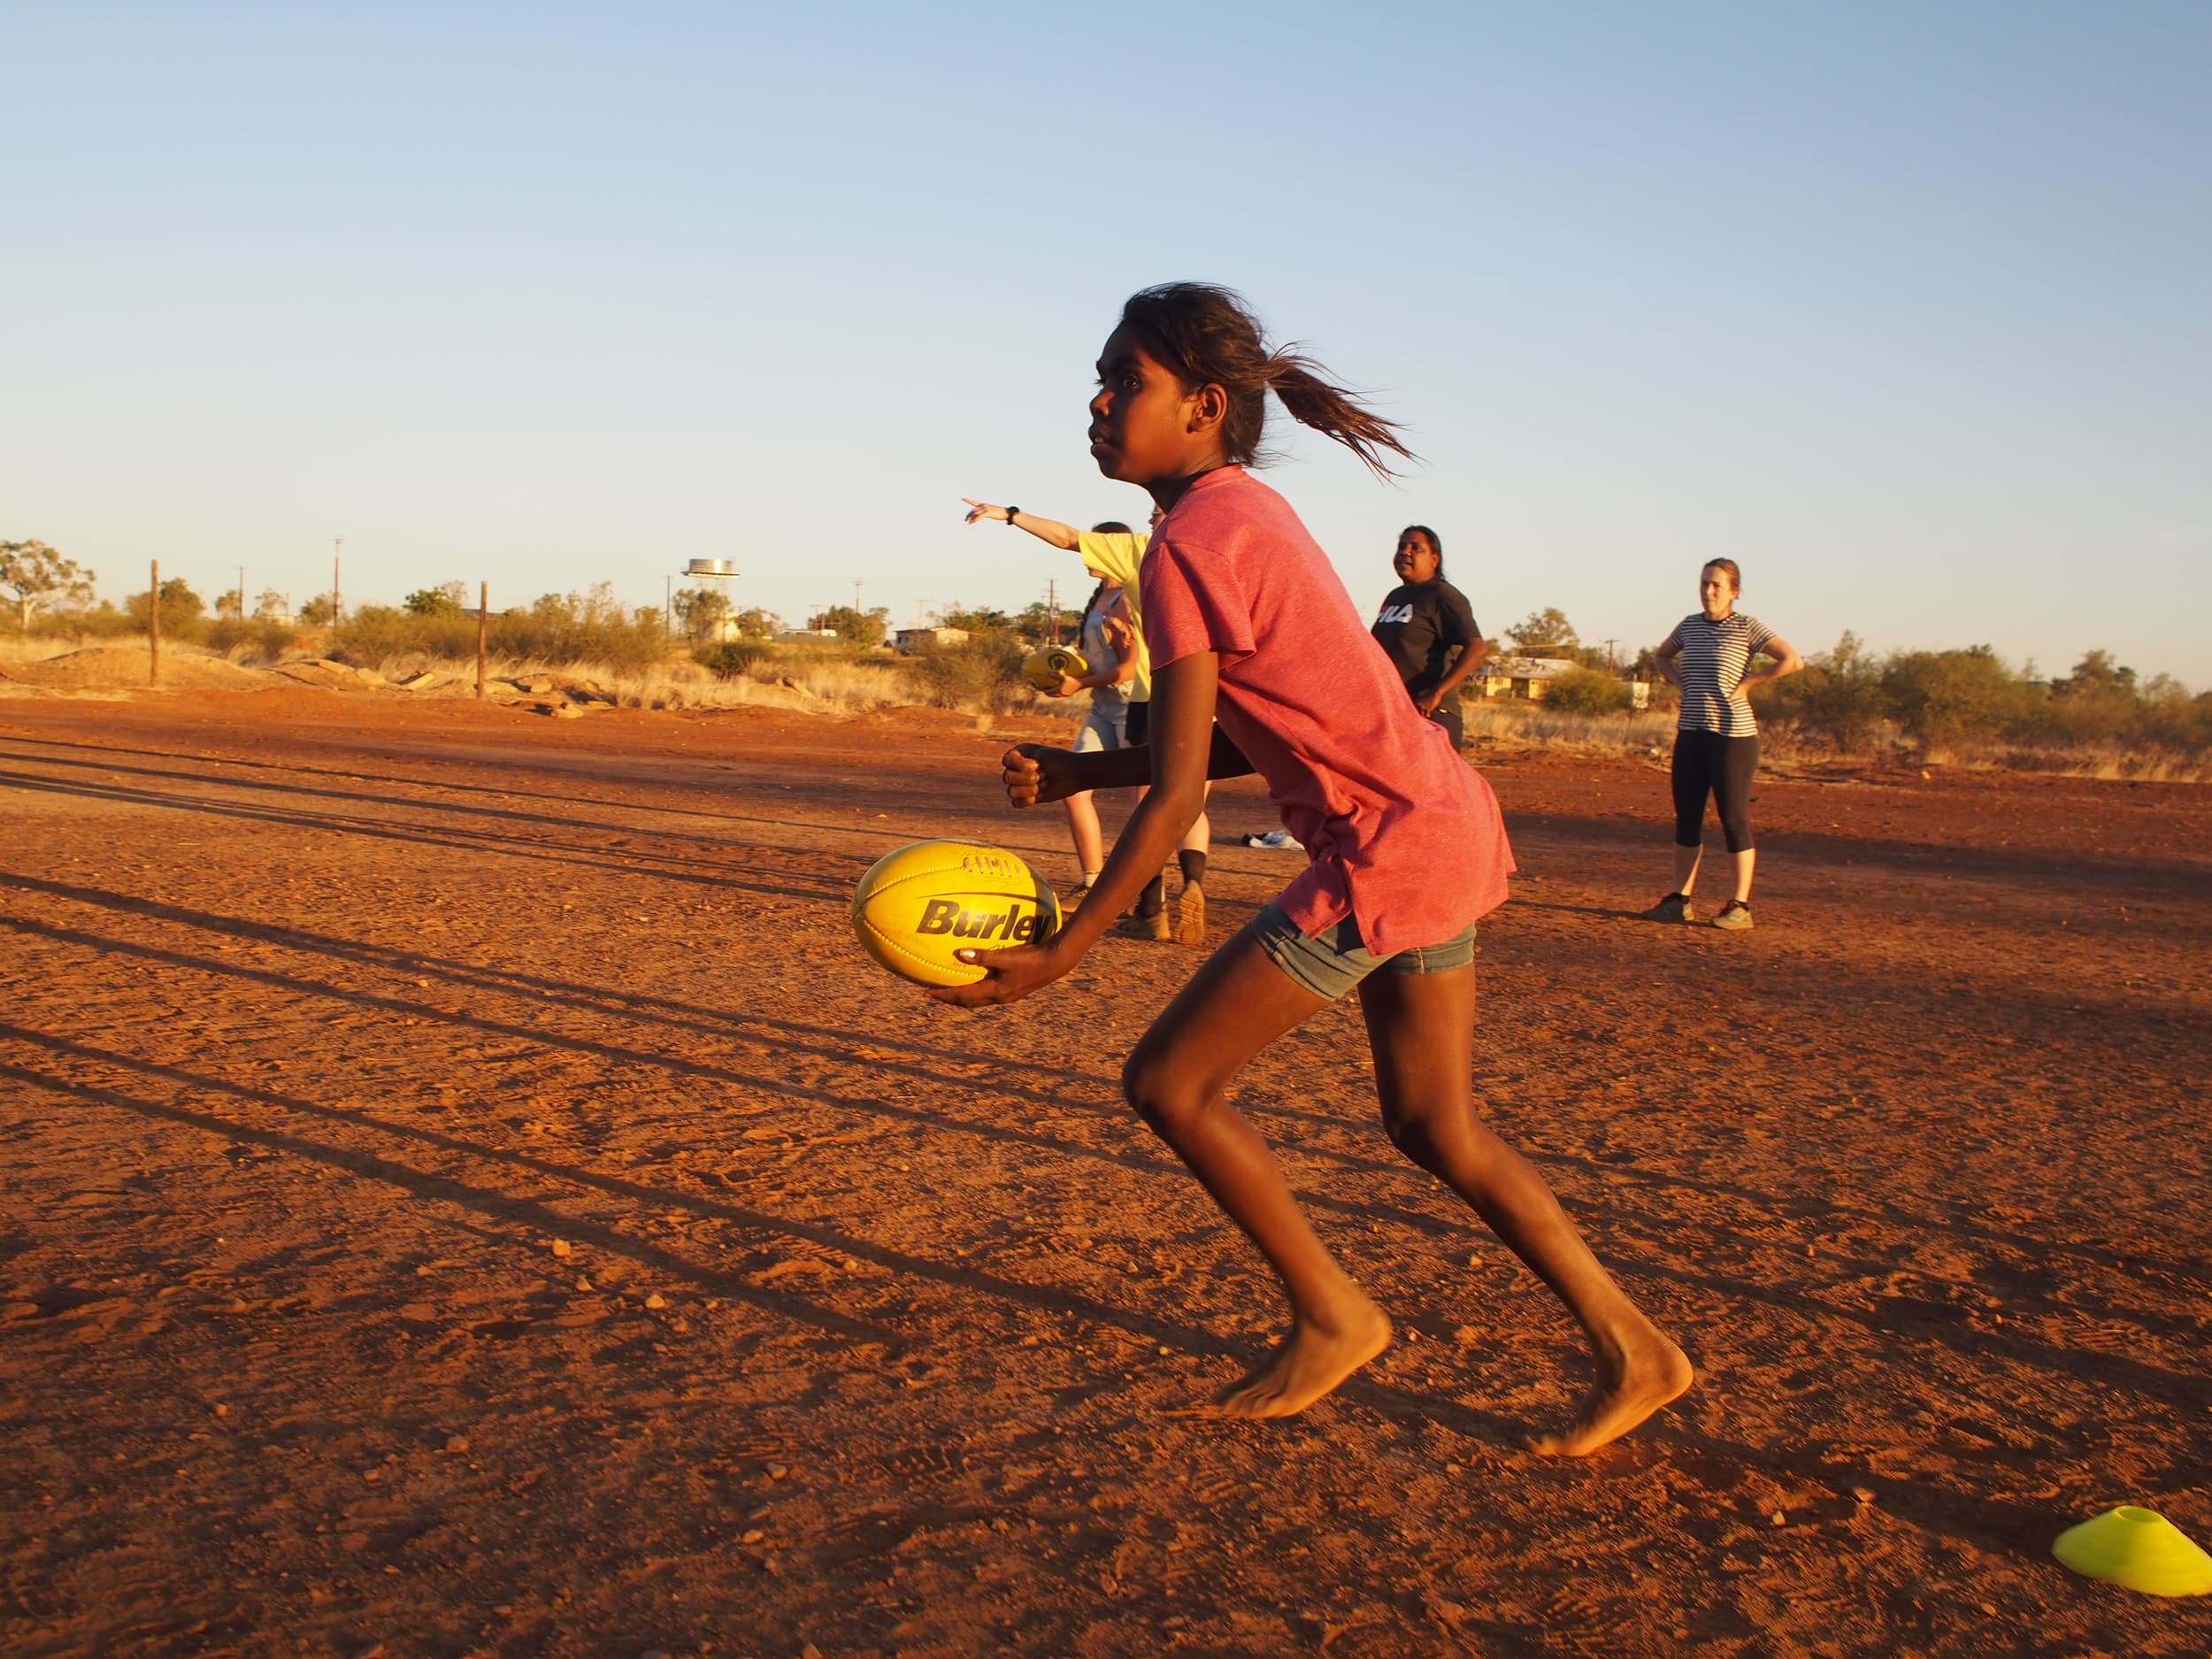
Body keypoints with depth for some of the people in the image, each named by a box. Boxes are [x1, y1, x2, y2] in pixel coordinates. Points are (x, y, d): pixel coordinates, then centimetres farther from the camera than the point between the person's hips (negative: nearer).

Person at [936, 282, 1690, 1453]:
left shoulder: (1187, 546, -16)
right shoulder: (1250, 511, 13)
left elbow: (1179, 794, -17)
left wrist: (1058, 956, -13)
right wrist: (1082, 773, 13)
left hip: (1385, 851, -10)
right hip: (1448, 829, 10)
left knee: (1168, 1082, 0)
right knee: (1434, 1131, 19)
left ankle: (1331, 1318, 14)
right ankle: (1634, 1357, 25)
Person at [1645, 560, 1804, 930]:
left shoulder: (1747, 627, -6)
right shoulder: (1690, 625, 9)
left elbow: (1793, 660, -12)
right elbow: (1662, 656, 28)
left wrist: (1749, 682, -11)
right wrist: (1684, 683, 10)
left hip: (1733, 736, -6)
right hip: (1691, 734, 6)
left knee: (1734, 819, -3)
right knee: (1686, 817, 7)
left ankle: (1740, 906, 2)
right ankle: (1680, 899, 13)